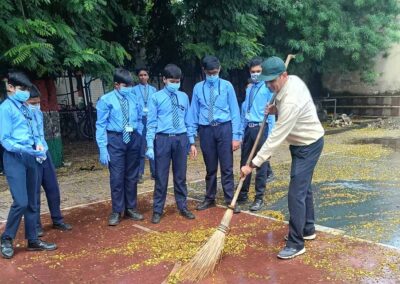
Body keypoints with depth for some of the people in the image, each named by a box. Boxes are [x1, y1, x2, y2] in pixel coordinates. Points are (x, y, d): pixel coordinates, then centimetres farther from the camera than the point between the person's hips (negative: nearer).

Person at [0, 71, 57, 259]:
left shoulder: (25, 108, 13)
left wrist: (38, 144, -2)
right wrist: (24, 149, -25)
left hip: (29, 158, 8)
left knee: (32, 202, 12)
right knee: (21, 202, -12)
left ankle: (33, 240, 23)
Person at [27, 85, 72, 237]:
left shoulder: (39, 113, 9)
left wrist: (43, 150, 11)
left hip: (45, 154, 7)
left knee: (53, 189, 13)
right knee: (34, 193, 4)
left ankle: (57, 221, 28)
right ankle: (35, 226, 20)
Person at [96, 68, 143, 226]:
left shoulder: (134, 99, 6)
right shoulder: (106, 100, -5)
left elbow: (139, 121, 11)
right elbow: (101, 125, -7)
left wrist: (141, 141, 7)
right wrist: (103, 149, -12)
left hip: (133, 139, 4)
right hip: (115, 140, -4)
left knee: (132, 176, 13)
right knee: (117, 177, 0)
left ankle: (131, 209, 28)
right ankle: (117, 211, 16)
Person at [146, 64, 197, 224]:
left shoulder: (184, 97, 8)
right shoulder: (155, 98, -3)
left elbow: (187, 121, 12)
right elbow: (151, 123, -4)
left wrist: (192, 142, 9)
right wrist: (150, 145, -10)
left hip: (181, 139, 3)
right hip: (163, 139, -3)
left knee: (180, 176, 13)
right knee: (161, 177, 4)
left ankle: (183, 207, 26)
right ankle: (157, 210, 17)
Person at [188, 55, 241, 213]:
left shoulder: (227, 86, -1)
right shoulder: (198, 88, 3)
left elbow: (234, 111, -2)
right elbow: (193, 113, 5)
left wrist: (236, 135, -7)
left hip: (224, 128, -1)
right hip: (206, 130, 2)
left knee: (227, 167, 2)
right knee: (210, 168, 13)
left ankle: (230, 200, 13)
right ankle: (209, 199, 27)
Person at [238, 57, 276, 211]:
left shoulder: (268, 88, -7)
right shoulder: (249, 88, 13)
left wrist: (270, 134, -13)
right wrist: (241, 130, 12)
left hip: (261, 128, -6)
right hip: (248, 129, 7)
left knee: (261, 164, 2)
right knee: (244, 163, 13)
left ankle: (259, 198, 12)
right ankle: (243, 193, 27)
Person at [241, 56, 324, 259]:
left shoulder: (291, 101, -34)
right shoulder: (293, 80, -5)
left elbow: (276, 138, -33)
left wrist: (253, 164, -30)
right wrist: (276, 109, -3)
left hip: (308, 146, -10)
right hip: (304, 143, 10)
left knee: (296, 193, -10)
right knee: (304, 188, 19)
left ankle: (296, 243, 0)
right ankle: (308, 230, 35)